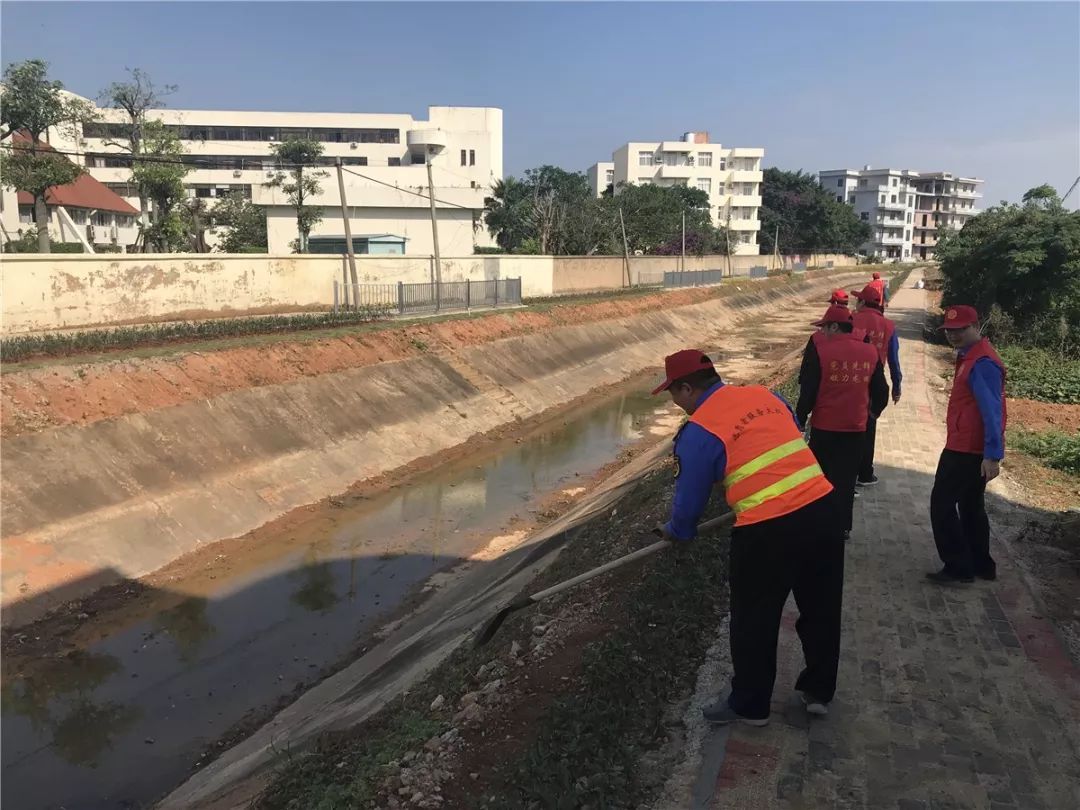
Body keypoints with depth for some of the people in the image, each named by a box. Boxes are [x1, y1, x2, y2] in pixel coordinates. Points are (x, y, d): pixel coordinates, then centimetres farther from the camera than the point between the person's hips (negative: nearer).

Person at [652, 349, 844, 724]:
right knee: (821, 609, 23)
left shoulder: (699, 430, -8)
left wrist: (677, 532, 21)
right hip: (821, 509, 7)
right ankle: (819, 691, 41)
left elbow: (690, 497, 1)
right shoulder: (766, 394, 11)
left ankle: (749, 705, 31)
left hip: (767, 531, -7)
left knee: (754, 622, 14)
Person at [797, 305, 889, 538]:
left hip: (825, 427, -3)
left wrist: (800, 419, -1)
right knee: (846, 479, 14)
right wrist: (874, 411, 28)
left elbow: (808, 390, -13)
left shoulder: (818, 348, -13)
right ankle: (843, 527, 21)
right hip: (856, 427, 4)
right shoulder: (870, 352, 1)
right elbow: (881, 390, 9)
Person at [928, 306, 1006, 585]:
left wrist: (993, 455, -29)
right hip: (968, 447, 10)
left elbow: (992, 411, -26)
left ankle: (959, 567, 6)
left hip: (966, 449, -10)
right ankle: (981, 565, 29)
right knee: (970, 506, 18)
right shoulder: (969, 355, 12)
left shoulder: (982, 362, -20)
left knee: (942, 503, -2)